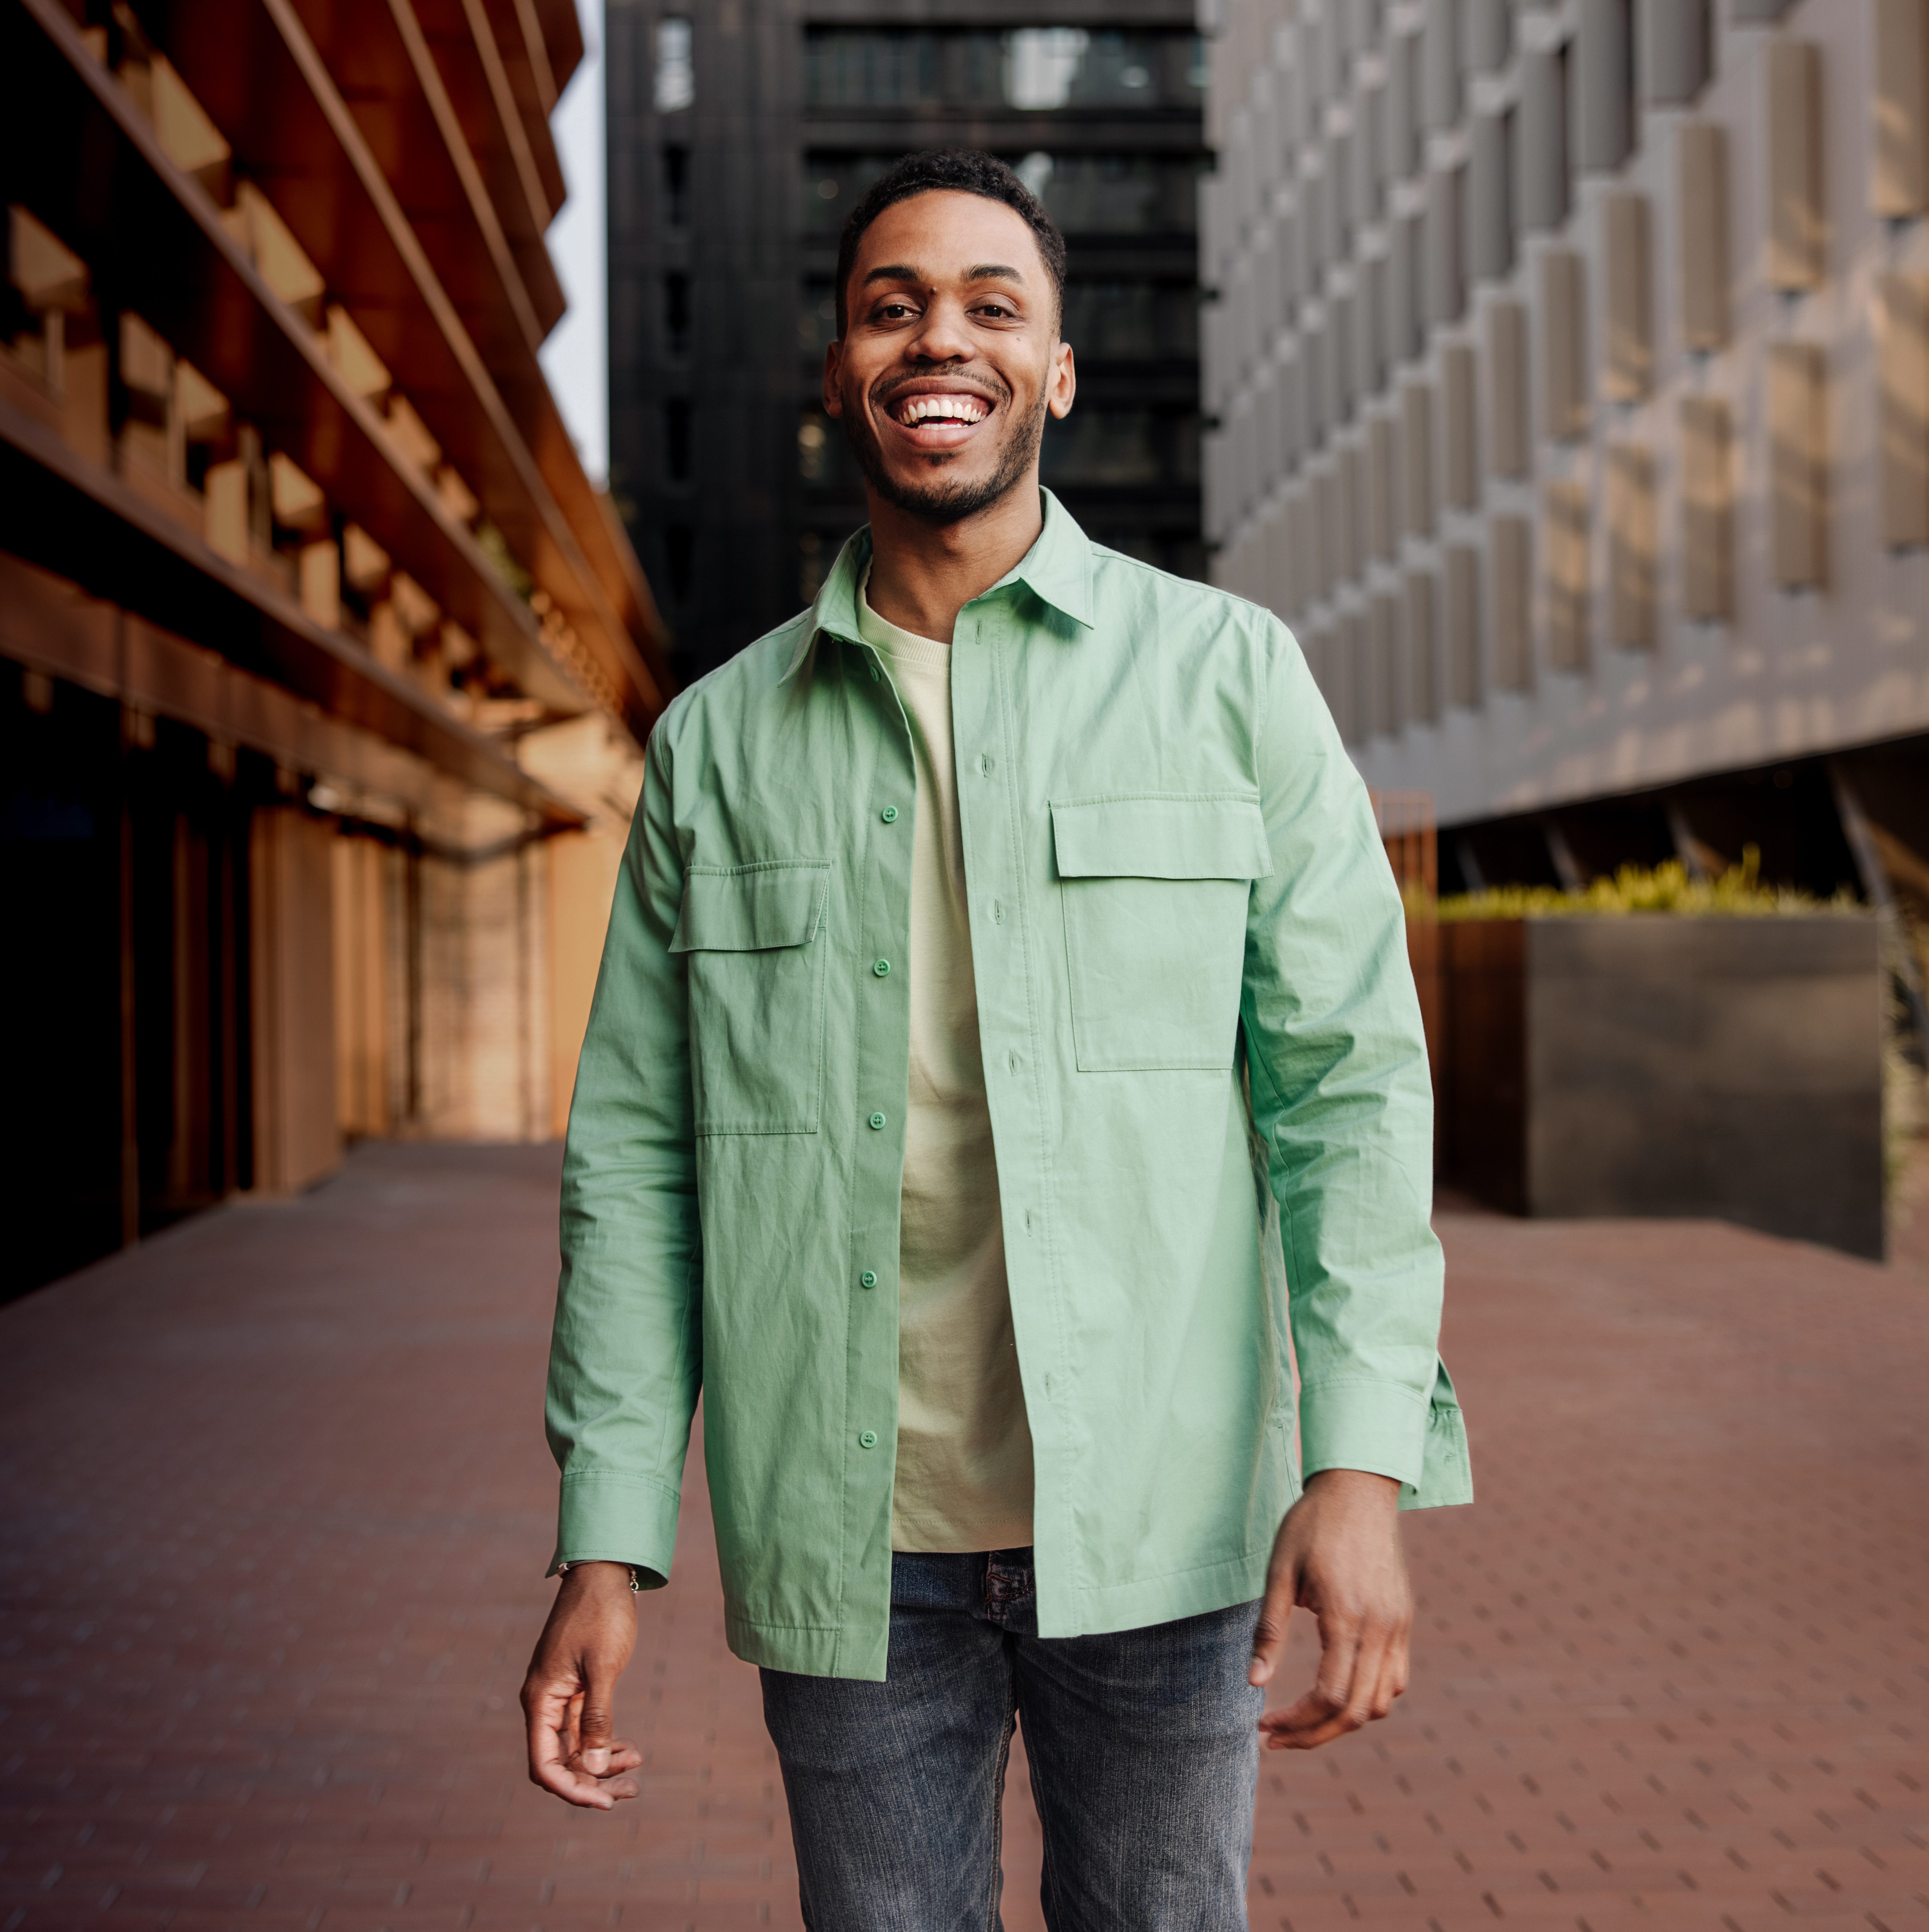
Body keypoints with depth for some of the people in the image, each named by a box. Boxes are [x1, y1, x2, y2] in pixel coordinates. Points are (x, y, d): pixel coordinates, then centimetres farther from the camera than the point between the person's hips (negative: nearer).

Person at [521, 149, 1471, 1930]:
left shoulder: (1228, 674, 1)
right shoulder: (719, 741, 6)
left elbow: (1348, 1077, -3)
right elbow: (636, 1149, 6)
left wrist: (1364, 1466, -13)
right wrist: (607, 1542, 0)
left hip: (1154, 1516, -1)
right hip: (849, 1533, 2)